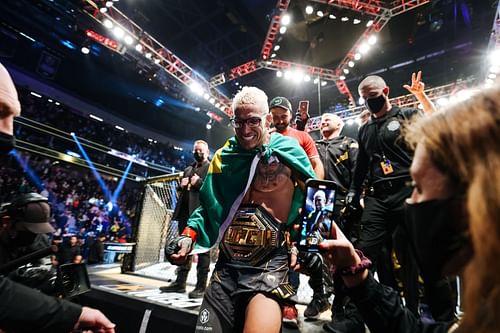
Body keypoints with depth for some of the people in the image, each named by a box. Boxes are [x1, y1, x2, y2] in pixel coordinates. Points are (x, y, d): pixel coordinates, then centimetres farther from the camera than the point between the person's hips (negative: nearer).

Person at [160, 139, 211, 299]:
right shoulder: (188, 169, 25)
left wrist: (199, 183, -15)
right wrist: (182, 185, 7)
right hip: (185, 212, 8)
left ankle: (201, 286, 3)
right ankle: (180, 282, 21)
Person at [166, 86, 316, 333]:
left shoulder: (288, 151, -3)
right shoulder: (223, 156, 7)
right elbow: (209, 205, 15)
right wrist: (189, 235, 1)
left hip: (269, 266, -3)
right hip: (225, 265, 4)